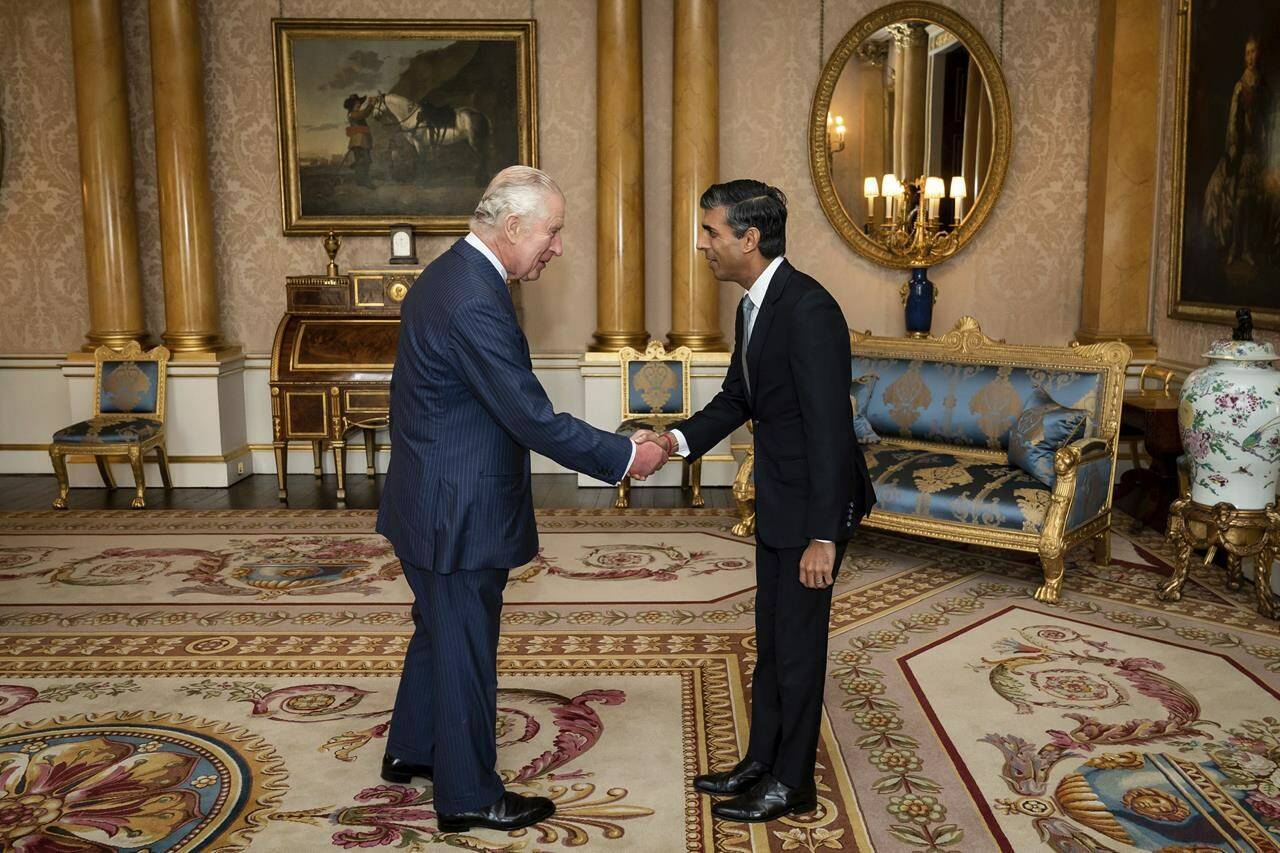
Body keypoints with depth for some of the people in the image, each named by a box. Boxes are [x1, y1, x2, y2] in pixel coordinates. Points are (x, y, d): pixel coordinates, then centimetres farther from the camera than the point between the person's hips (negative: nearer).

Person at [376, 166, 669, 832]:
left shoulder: (446, 274, 6)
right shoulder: (475, 304, -26)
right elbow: (534, 420, -26)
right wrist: (625, 457, -17)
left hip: (431, 501, 10)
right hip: (459, 514, -10)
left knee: (439, 631, 25)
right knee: (465, 651, 6)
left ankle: (409, 751, 44)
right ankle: (468, 795, 25)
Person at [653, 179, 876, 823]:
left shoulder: (808, 309, -24)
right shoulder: (754, 307, 6)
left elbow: (829, 426, -26)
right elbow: (737, 398, 15)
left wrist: (822, 537, -26)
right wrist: (679, 440, -2)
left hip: (814, 504, -9)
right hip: (777, 501, 9)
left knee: (798, 644, 5)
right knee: (771, 639, 19)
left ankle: (791, 783, 23)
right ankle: (761, 762, 35)